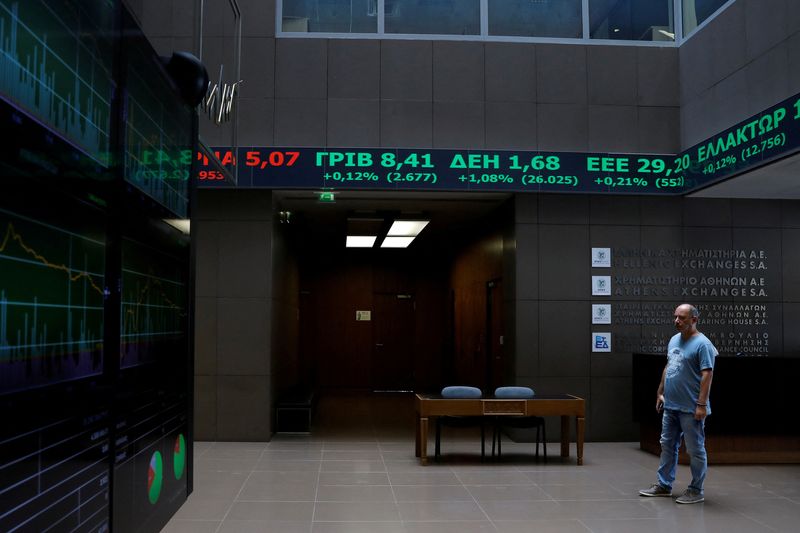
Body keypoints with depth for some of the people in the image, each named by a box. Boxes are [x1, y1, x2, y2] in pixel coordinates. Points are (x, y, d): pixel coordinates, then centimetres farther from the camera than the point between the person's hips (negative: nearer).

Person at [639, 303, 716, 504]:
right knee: (668, 446, 14)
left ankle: (696, 491, 13)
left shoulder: (702, 344, -14)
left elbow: (707, 375, -18)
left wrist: (701, 404, -22)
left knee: (695, 450, 3)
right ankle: (664, 485, 24)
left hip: (691, 409, -8)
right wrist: (660, 393, 17)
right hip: (670, 406, 8)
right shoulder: (674, 340, 12)